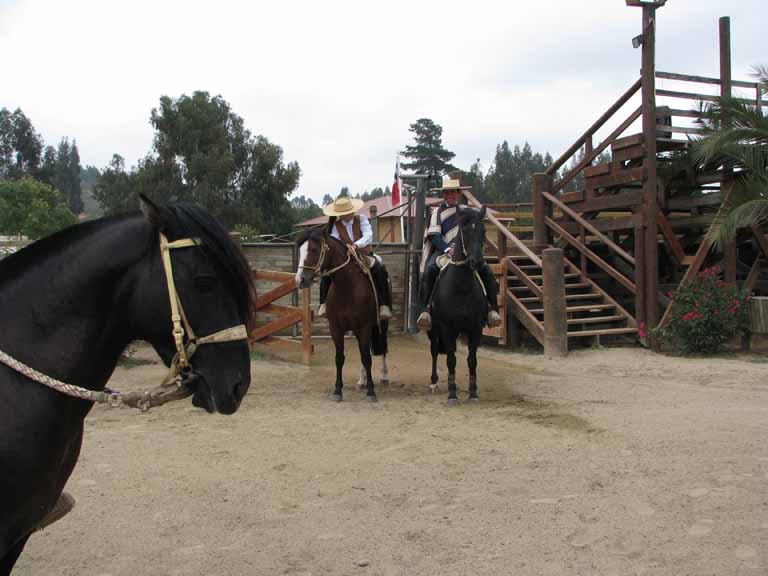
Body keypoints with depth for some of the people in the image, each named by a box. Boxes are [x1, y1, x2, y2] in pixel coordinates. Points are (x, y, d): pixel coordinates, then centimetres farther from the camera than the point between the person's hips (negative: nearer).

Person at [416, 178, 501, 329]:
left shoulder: (467, 211, 17)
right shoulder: (437, 212, 11)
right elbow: (434, 236, -1)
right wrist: (447, 249, -20)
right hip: (442, 250, -1)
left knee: (486, 271, -22)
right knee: (429, 270, -32)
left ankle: (493, 310, -18)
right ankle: (426, 310, -32)